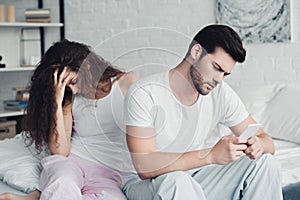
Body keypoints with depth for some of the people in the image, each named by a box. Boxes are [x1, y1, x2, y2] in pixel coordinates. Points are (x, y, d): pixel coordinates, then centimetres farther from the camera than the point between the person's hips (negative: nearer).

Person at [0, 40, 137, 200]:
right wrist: (57, 101, -8)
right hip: (70, 161, -1)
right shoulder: (70, 99, 6)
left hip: (108, 173, 1)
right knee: (62, 185, -41)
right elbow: (60, 151, -4)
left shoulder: (127, 84, 1)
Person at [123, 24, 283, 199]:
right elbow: (145, 167, -28)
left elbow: (266, 140, 1)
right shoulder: (143, 94, -20)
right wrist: (211, 155, -36)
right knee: (178, 182, -40)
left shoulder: (221, 93, -3)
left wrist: (257, 145, -25)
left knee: (265, 161, -11)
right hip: (148, 184, -6)